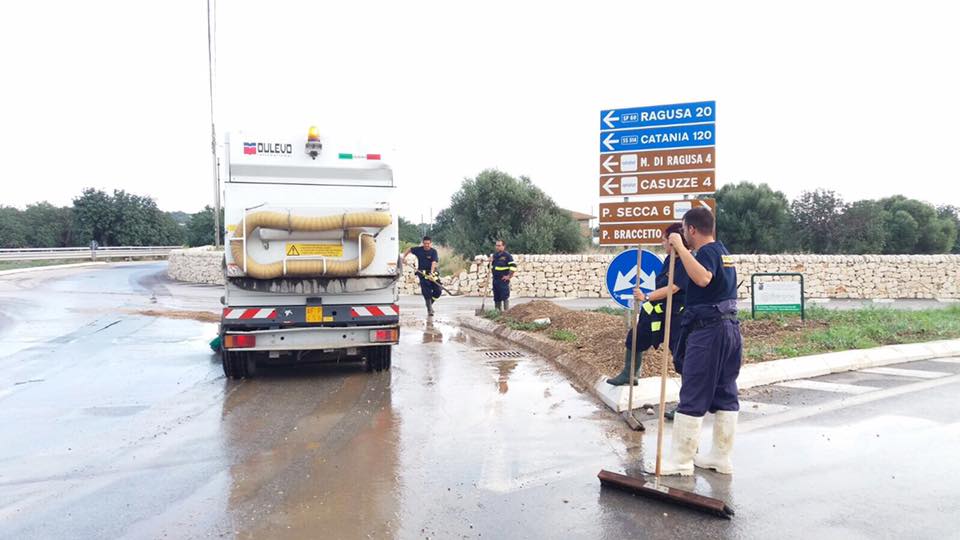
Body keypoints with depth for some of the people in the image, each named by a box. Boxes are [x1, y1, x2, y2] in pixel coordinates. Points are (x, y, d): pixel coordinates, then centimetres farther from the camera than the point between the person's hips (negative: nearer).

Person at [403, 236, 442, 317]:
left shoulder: (434, 251, -7)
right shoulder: (419, 249, 0)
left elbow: (434, 263, -21)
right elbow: (409, 250, 19)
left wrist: (431, 272, -35)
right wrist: (404, 257, 8)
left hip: (432, 273, 0)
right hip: (422, 274, 0)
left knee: (438, 291, -4)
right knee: (426, 293, -10)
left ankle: (430, 303, 21)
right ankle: (429, 310, -3)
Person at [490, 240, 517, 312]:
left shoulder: (507, 255, -8)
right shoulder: (494, 255, 13)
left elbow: (513, 266, -15)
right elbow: (491, 266, 23)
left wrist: (509, 276, -15)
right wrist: (490, 262, 2)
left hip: (503, 280, -7)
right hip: (495, 280, 7)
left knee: (505, 297, -6)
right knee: (496, 297, 11)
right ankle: (497, 311, 19)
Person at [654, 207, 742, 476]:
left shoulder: (707, 251, -14)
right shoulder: (723, 250, 17)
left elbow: (703, 278, -36)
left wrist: (680, 248, -29)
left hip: (707, 330, -10)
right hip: (731, 327, 10)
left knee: (692, 397, -4)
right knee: (725, 394, 12)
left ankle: (680, 460, 2)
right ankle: (722, 456, 20)